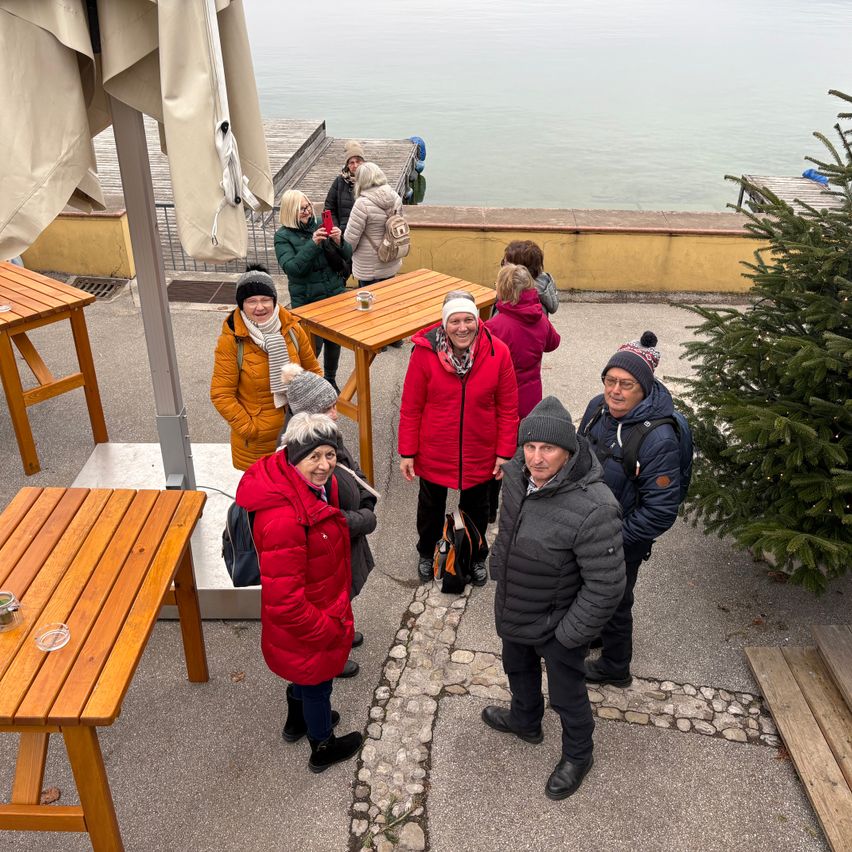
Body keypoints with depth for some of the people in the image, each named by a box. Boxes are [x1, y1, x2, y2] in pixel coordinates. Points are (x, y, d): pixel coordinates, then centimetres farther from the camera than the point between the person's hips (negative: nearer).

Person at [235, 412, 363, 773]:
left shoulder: (313, 484, -11)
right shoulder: (284, 519, -41)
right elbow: (283, 599, -34)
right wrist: (327, 628, -20)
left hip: (317, 608, 8)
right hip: (305, 622, -8)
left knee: (304, 671, 33)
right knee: (317, 679, 20)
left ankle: (298, 719, 62)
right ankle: (323, 748, 48)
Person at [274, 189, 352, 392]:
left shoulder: (320, 226, 2)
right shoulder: (283, 236, -7)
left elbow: (347, 256, 2)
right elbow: (292, 267, -21)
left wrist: (339, 241, -20)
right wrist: (313, 244, -29)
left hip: (335, 295, 4)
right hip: (307, 301, -4)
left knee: (334, 340, 15)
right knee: (313, 344, -3)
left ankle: (330, 380, 36)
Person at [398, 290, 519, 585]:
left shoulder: (497, 353, -16)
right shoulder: (424, 352, -19)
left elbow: (508, 408, -7)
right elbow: (411, 408, -11)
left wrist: (505, 452, -5)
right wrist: (407, 452, -7)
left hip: (479, 456, 1)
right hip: (433, 454, 0)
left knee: (476, 509, 24)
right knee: (431, 506, 25)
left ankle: (477, 557, 53)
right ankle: (426, 553, 54)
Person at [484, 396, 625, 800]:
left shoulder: (593, 508, -38)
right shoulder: (517, 472, -15)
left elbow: (605, 585, -30)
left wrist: (569, 634, -21)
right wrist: (497, 566, 16)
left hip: (558, 622, -7)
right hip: (514, 609, 7)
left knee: (567, 695, 19)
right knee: (518, 669, 32)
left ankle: (577, 756, 49)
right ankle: (525, 721, 63)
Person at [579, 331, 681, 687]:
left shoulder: (658, 439, -33)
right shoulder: (599, 407, -11)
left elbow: (661, 511, -28)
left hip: (622, 544, -7)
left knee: (613, 601, 16)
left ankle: (614, 667, 43)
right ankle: (595, 631, 60)